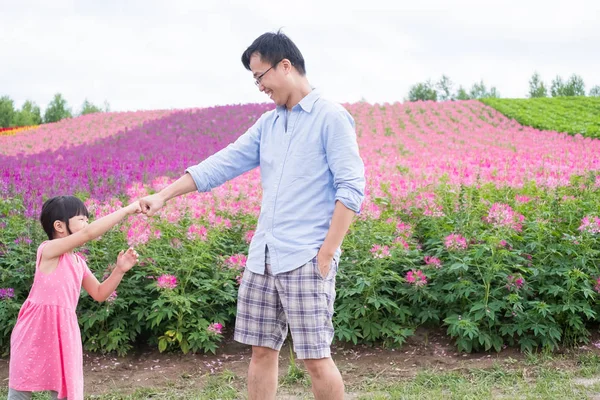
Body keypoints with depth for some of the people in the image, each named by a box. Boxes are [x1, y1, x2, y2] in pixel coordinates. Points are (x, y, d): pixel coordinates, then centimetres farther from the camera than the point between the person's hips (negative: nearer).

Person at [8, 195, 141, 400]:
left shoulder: (78, 262, 11)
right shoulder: (48, 250, -13)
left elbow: (99, 294, 17)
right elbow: (88, 234, -26)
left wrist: (119, 270, 1)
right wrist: (127, 209, -23)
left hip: (64, 335, 7)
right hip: (36, 333, -7)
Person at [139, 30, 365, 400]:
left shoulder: (331, 117, -7)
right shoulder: (268, 124, 15)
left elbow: (352, 189, -13)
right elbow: (223, 163, 14)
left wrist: (327, 253, -17)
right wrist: (163, 196, 9)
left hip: (306, 258, -7)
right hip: (264, 256, 7)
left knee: (315, 357, -4)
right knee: (262, 350, 11)